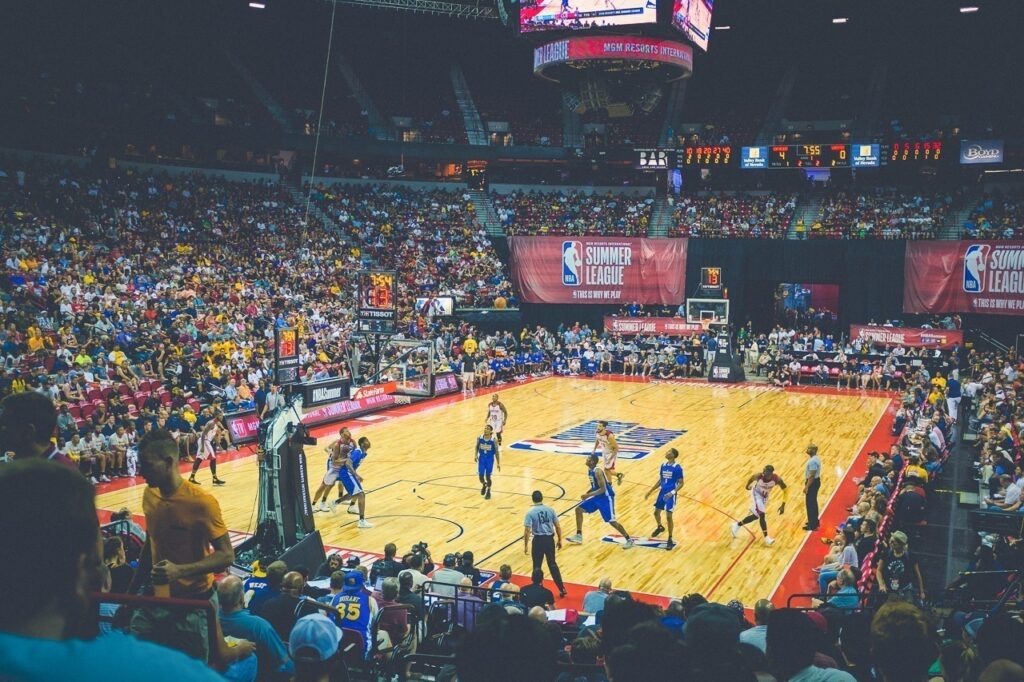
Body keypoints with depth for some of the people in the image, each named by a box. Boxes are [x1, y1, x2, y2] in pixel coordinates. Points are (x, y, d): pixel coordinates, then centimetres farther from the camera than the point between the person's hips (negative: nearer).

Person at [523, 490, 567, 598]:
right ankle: (562, 589, 18)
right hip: (549, 539, 3)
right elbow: (558, 526, 4)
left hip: (538, 540, -3)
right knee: (552, 564, 17)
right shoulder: (550, 509, 1)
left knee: (537, 566, 11)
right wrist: (559, 540, 15)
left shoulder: (530, 512, -9)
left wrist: (526, 545, -3)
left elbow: (527, 531, -11)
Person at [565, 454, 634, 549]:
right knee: (579, 509, 7)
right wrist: (587, 493, 4)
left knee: (612, 521, -9)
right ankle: (579, 536, 12)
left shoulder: (597, 472, -25)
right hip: (598, 496, 10)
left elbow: (603, 489, -28)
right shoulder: (589, 470, 4)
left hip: (606, 497, -10)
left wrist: (588, 495, -28)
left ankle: (629, 540, 6)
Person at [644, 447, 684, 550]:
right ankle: (660, 527, 46)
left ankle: (670, 540, 5)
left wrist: (672, 492, -28)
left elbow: (681, 483, -13)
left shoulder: (677, 468, -15)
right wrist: (650, 491, 14)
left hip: (670, 495, -7)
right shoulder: (663, 465, 5)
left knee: (668, 516, -7)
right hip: (662, 492, 7)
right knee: (656, 512, 15)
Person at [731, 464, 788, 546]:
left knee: (756, 516, 11)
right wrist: (748, 486, 12)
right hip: (756, 494, -4)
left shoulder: (777, 479, -31)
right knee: (761, 515, -17)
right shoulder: (759, 476, -32)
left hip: (765, 496, 4)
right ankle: (766, 537, -5)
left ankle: (737, 525, 30)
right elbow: (752, 478, -8)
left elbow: (785, 490, -17)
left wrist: (783, 505, -24)